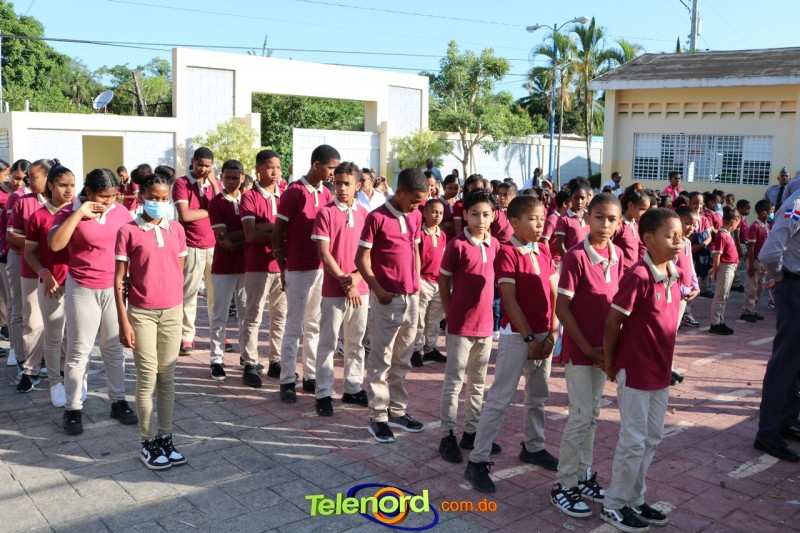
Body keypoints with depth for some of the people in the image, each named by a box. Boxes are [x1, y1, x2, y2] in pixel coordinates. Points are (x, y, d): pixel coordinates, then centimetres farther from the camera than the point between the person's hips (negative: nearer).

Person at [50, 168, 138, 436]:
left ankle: (118, 401, 25)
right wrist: (78, 213, -25)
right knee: (78, 351, 5)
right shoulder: (70, 213, -9)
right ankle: (73, 408, 17)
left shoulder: (121, 212, 0)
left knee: (114, 348, 13)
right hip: (82, 290, -3)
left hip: (114, 288, 3)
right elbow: (54, 244, -25)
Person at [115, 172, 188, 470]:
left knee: (167, 377, 9)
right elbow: (119, 279, -6)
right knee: (147, 378, 1)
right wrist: (123, 321, -9)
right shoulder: (128, 231, -6)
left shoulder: (176, 230, 5)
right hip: (141, 313, -3)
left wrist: (179, 306, 9)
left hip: (172, 311, 4)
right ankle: (148, 443, 13)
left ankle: (165, 437, 18)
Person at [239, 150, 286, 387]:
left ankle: (276, 362, 18)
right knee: (253, 317, -1)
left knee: (280, 316, 9)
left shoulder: (284, 195, 10)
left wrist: (265, 227, -12)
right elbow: (251, 235, -13)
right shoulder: (249, 197, -4)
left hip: (282, 264, 5)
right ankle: (250, 365, 5)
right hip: (258, 266, -5)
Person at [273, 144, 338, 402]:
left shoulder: (326, 194, 10)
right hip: (299, 270, -6)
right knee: (294, 326, -1)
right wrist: (283, 268, -3)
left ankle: (311, 376, 18)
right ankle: (287, 381, 6)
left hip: (323, 268, 6)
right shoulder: (293, 193, -8)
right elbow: (277, 234, -5)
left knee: (315, 326, 10)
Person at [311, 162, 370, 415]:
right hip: (333, 289, -4)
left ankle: (353, 388, 24)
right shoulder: (325, 213, -5)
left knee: (356, 342, 12)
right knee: (328, 342, 1)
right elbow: (323, 253, -9)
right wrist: (344, 281, -14)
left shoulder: (365, 214, 6)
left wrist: (356, 277, -11)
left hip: (360, 288, 4)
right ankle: (323, 393, 8)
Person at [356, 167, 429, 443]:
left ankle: (398, 410, 25)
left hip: (412, 297, 6)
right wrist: (379, 291, -14)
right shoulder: (377, 217, -10)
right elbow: (362, 259, -10)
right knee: (381, 359, 1)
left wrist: (417, 284, 10)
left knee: (402, 359, 14)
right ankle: (377, 416, 10)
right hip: (387, 298, -6)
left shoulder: (416, 216, 8)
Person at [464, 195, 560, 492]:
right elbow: (510, 301, -15)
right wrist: (529, 338, -15)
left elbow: (555, 295, 7)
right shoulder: (507, 253, -12)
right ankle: (477, 462, 1)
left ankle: (534, 447, 36)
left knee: (538, 396, 18)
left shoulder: (544, 252, 8)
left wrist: (552, 333, -3)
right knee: (500, 399, -5)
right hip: (516, 336, -7)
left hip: (544, 335, 7)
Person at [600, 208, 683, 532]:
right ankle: (613, 505, 17)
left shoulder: (674, 275, 4)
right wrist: (609, 364, -7)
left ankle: (634, 500, 30)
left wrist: (665, 365, 14)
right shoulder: (638, 276, -21)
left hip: (660, 371, 8)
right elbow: (612, 324, -16)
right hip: (635, 371, -8)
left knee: (652, 439, 16)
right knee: (633, 441, 1)